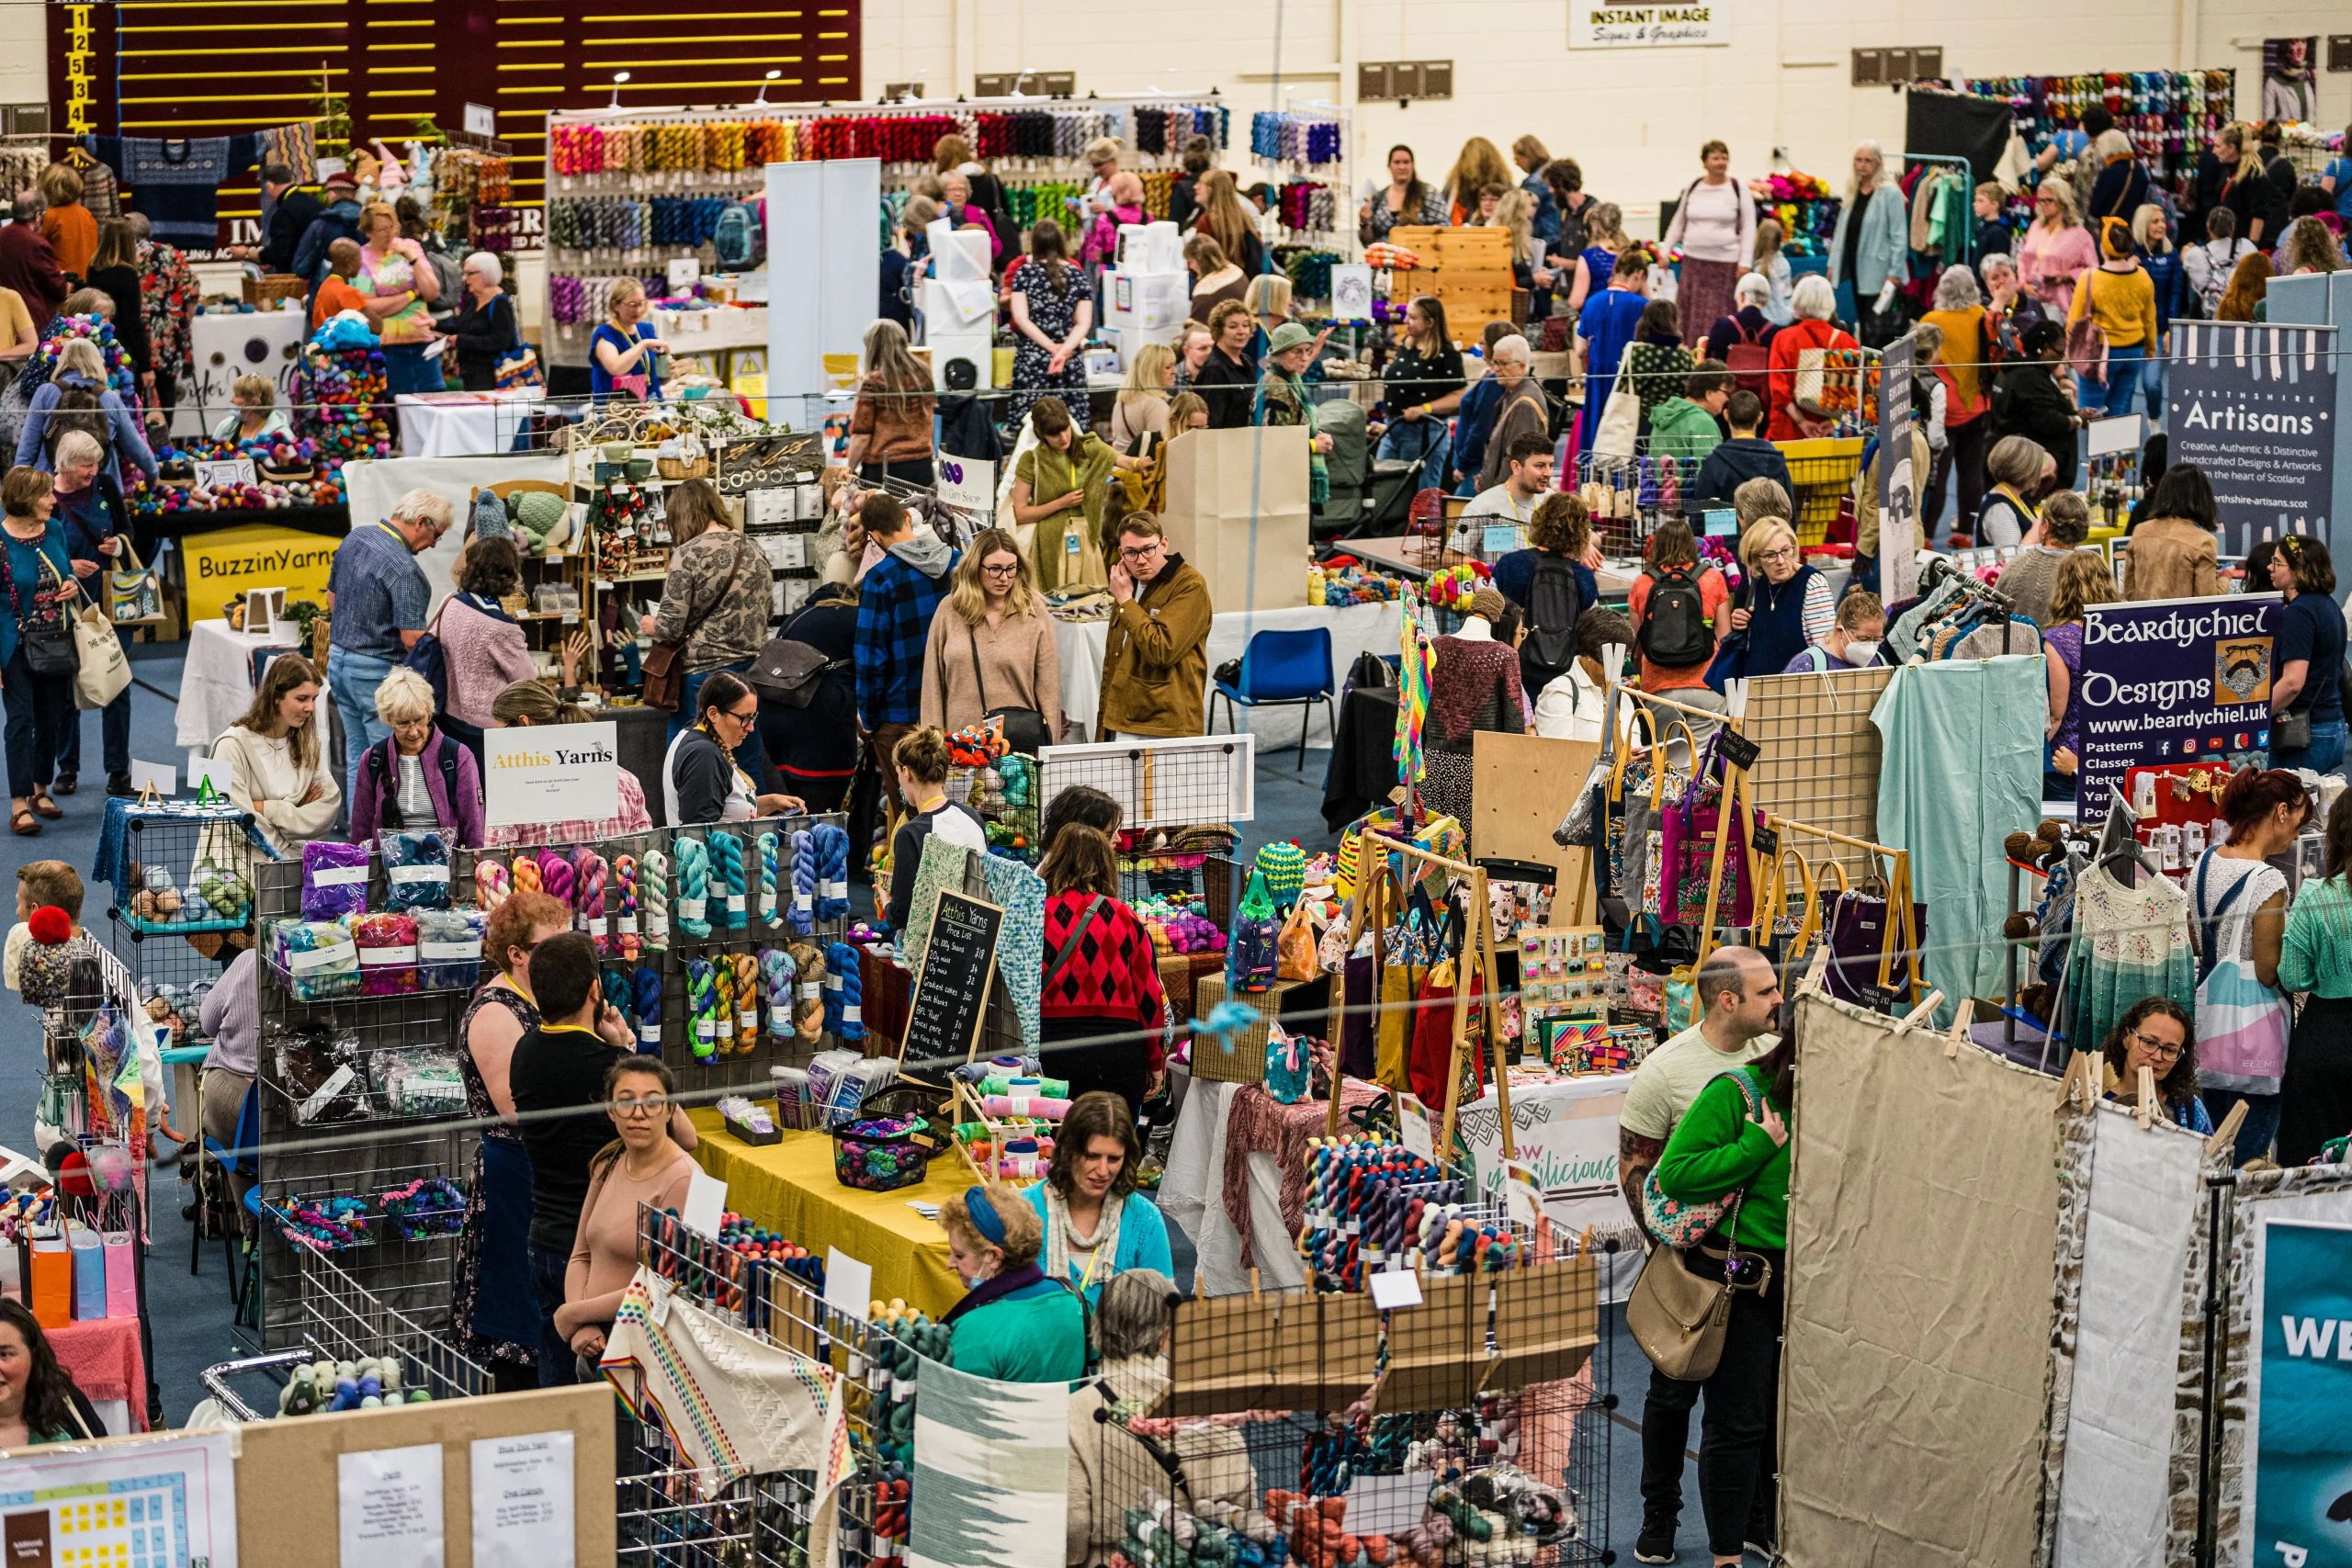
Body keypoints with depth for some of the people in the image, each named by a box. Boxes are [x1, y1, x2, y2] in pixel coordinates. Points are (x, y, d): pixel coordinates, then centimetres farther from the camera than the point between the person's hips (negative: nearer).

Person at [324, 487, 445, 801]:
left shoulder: (355, 537, 5)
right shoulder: (402, 569, -22)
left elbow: (332, 597, 17)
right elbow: (412, 639, -23)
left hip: (340, 659, 9)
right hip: (378, 672, -9)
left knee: (357, 756, 16)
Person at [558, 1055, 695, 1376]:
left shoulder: (682, 1181, -14)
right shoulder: (608, 1165, 10)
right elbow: (581, 1256, 14)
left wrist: (571, 1314, -8)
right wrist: (581, 1327, -5)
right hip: (596, 1348, 6)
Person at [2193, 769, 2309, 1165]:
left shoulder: (2204, 864, 6)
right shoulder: (2268, 881, -18)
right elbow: (2269, 972, -16)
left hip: (2208, 1023, 8)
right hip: (2254, 1029, -8)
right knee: (2248, 1158, -2)